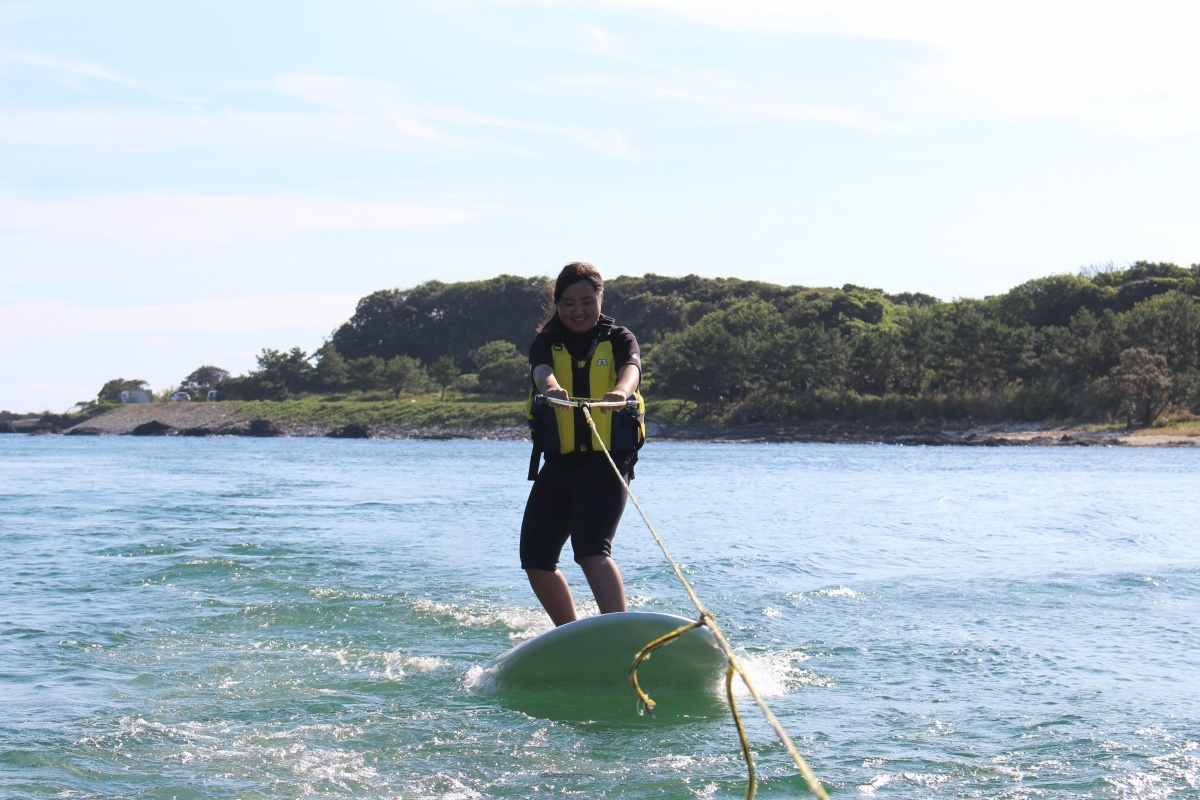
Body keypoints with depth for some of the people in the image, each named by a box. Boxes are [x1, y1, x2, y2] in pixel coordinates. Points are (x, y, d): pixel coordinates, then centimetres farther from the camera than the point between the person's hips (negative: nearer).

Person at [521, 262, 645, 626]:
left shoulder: (618, 338, 4)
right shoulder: (547, 343, 8)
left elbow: (631, 368, -19)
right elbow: (541, 371, -16)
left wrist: (620, 392, -45)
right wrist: (552, 387, -42)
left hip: (607, 461, -4)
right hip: (558, 462, 4)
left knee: (592, 551, -22)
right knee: (535, 559, 8)